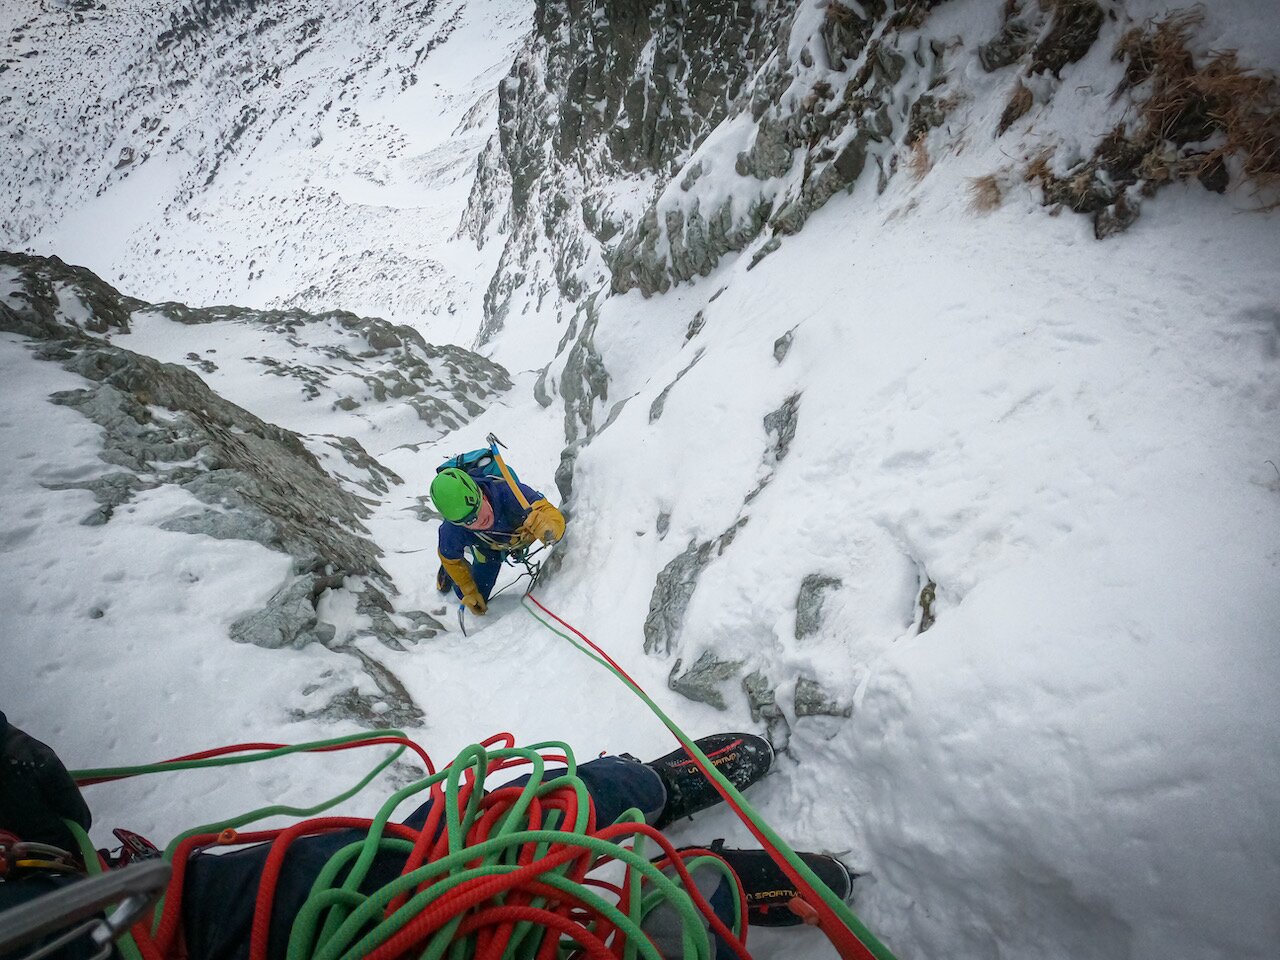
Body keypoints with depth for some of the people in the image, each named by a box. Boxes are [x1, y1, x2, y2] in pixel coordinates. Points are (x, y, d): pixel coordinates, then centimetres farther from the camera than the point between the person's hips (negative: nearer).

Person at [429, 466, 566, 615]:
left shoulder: (510, 492, -48)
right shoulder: (452, 531, -39)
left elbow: (557, 522, -50)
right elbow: (451, 559, -15)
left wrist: (548, 530, -72)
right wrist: (469, 593, -7)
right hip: (489, 548, 1)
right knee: (475, 597, 10)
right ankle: (448, 572, 39)